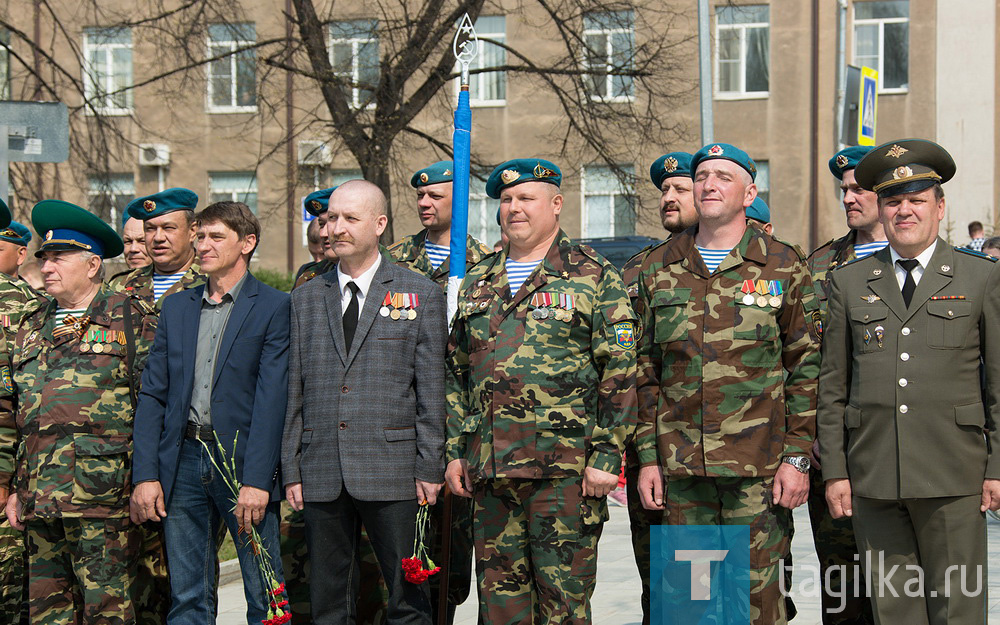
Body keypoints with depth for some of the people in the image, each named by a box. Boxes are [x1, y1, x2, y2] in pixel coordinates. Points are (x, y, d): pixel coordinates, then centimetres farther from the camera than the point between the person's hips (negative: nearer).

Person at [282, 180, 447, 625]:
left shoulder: (420, 294, 4)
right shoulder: (306, 298, 13)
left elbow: (431, 390, 1)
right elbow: (294, 390, 12)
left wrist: (430, 468, -5)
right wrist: (291, 470, 7)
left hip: (392, 471, -3)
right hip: (321, 473, 3)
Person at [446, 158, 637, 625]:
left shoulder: (594, 277, 1)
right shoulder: (477, 283, 17)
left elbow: (619, 373, -5)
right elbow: (456, 373, 21)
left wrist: (606, 456, -11)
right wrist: (456, 451, 13)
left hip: (566, 468, -5)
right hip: (490, 466, 5)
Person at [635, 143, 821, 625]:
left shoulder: (783, 266, 3)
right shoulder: (658, 269, 10)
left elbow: (806, 368, 1)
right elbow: (645, 371, 12)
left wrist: (797, 457, -6)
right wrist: (647, 457, 5)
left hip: (758, 468, -3)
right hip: (680, 467, 3)